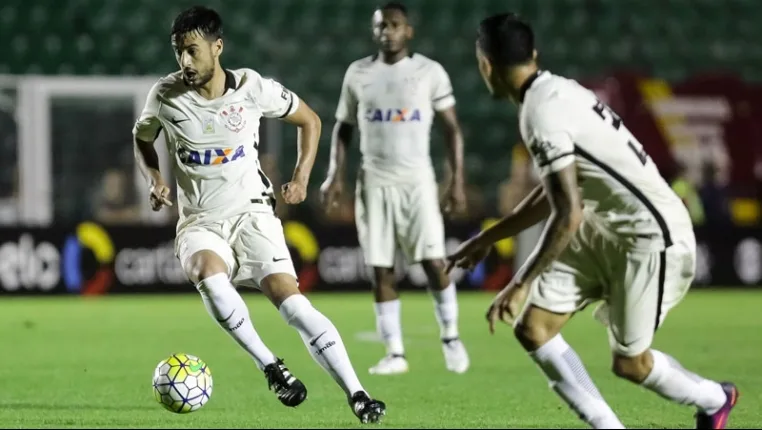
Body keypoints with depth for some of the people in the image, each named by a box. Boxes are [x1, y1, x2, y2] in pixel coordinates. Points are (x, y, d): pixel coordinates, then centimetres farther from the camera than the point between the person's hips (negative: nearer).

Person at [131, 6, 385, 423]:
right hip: (198, 222, 1)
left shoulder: (253, 88, -8)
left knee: (290, 300, -20)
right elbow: (142, 138, 16)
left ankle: (356, 395, -20)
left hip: (250, 213, 0)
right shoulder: (165, 95, -6)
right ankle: (270, 366, -23)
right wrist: (154, 177, -3)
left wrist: (301, 178, -2)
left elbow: (309, 120, 9)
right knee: (209, 276, -35)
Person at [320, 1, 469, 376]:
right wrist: (336, 175, 2)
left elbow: (451, 128, 2)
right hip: (374, 183, 2)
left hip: (417, 180, -2)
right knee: (381, 270, 1)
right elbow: (343, 127, 14)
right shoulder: (358, 74, 6)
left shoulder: (430, 72, 0)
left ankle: (450, 338, 11)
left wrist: (457, 180, -5)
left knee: (433, 263, -10)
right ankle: (395, 353, 7)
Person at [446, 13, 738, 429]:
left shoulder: (543, 114, -24)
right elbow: (554, 192, 17)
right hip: (604, 230, 9)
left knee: (628, 362, 3)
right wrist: (488, 238, 22)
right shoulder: (556, 91, 5)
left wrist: (521, 284, -23)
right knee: (532, 329, 0)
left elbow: (568, 215, -27)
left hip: (652, 237, -9)